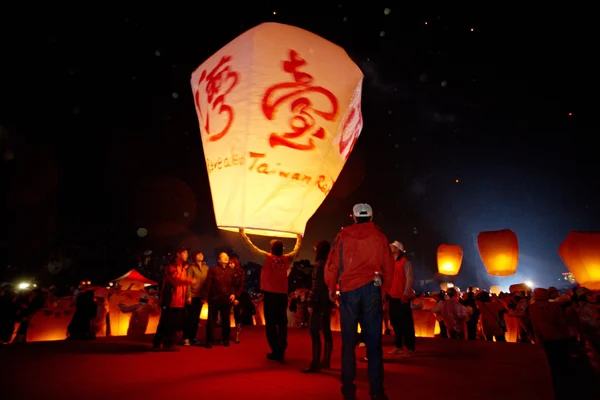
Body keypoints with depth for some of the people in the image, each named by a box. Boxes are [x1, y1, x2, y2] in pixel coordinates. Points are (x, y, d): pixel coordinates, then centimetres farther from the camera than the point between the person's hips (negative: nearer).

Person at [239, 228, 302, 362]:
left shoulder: (267, 258, -8)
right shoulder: (287, 259, 2)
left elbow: (251, 247, -3)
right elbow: (296, 250, 20)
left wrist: (243, 234, 8)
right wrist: (299, 238, 37)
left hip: (270, 295, -3)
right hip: (282, 295, 3)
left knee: (271, 323, 3)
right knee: (282, 323, 9)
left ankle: (276, 352, 3)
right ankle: (281, 352, 9)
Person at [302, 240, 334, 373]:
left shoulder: (319, 264, -13)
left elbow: (317, 286, -18)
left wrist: (311, 303, -16)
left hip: (319, 301, -9)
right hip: (328, 301, 9)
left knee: (314, 331, -6)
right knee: (326, 331, 13)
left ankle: (315, 363, -6)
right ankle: (326, 361, 20)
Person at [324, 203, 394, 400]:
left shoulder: (343, 235, 4)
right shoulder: (379, 237, 8)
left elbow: (332, 263, 2)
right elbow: (388, 268, 8)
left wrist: (331, 286, 16)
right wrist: (383, 291, 19)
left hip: (348, 290, 0)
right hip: (372, 289, 1)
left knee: (348, 341, 7)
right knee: (373, 342, 5)